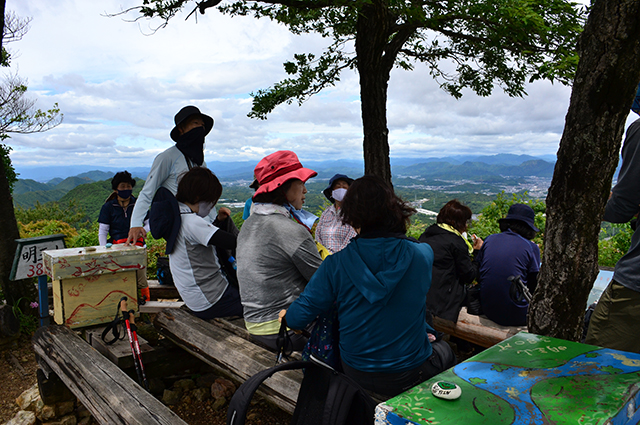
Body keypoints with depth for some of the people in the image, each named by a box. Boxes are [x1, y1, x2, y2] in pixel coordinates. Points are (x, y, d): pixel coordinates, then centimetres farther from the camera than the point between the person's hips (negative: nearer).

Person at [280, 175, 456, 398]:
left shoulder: (339, 259, -18)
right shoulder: (423, 254, -16)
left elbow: (298, 317, -12)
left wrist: (287, 314, 9)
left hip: (356, 375, 2)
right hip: (408, 376, -1)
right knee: (445, 349, 30)